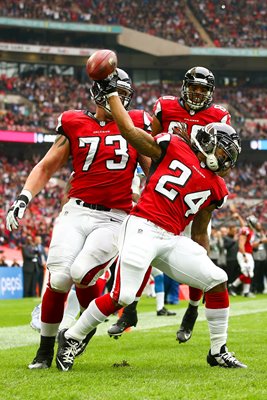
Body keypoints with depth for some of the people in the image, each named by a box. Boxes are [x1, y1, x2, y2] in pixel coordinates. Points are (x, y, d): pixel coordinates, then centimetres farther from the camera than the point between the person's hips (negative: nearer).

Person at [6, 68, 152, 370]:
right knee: (59, 279, -12)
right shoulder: (74, 125, 7)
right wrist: (23, 198, -2)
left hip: (115, 219, -1)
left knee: (81, 272, -21)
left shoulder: (136, 124, 8)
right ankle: (46, 349, 7)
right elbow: (46, 167, 11)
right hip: (77, 211, 1)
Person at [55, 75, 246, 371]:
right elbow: (130, 131, 1)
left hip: (173, 240, 6)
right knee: (122, 297, -16)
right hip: (143, 228, -6)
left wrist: (203, 266, 19)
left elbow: (199, 232, 23)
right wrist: (111, 92, 2)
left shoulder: (215, 188, 17)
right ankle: (72, 338, 5)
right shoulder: (174, 147, 2)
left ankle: (218, 352, 10)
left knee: (217, 281, -3)